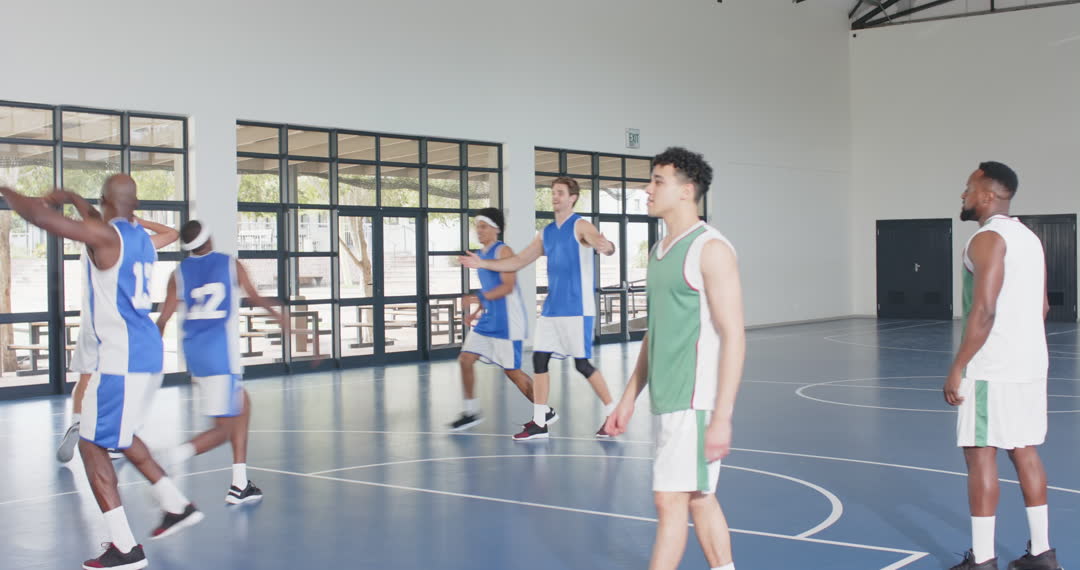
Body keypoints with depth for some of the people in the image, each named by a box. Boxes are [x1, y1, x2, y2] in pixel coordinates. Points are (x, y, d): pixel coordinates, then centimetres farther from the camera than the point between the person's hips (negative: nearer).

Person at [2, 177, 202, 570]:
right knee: (119, 434, 26)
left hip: (122, 359, -9)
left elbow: (40, 216, -19)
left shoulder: (104, 235, -12)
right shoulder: (143, 239, 12)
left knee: (92, 445, 0)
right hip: (148, 353, 9)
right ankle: (177, 506, 29)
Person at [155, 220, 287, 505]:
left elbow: (163, 319, 2)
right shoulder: (231, 264, 1)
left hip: (194, 353, 5)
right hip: (221, 353, -5)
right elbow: (255, 298, 12)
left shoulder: (179, 273, 6)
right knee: (223, 429, -1)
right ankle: (174, 457, -28)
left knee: (243, 404, 22)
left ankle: (240, 484, 19)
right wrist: (277, 314, 31)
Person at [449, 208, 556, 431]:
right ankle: (471, 411, 11)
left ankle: (547, 412, 13)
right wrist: (477, 311, 13)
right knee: (465, 359, 0)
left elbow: (508, 286, -21)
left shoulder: (503, 251, -12)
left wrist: (480, 298, -28)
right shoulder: (480, 254, 14)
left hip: (507, 321, -8)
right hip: (488, 319, 8)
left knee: (512, 371, -2)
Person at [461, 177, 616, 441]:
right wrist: (483, 264, 13)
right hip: (551, 308, 7)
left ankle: (613, 415, 9)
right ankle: (539, 423, 8)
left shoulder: (580, 226, -6)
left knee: (582, 364, -5)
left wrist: (606, 246, -50)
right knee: (539, 359, 2)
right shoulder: (546, 233, 14)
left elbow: (600, 241, -26)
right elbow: (518, 261, 20)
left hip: (577, 308, -7)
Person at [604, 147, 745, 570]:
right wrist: (629, 397, 17)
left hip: (694, 402, -8)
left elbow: (733, 336, -17)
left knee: (670, 501, -5)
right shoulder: (659, 252, 13)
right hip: (665, 400, 8)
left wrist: (722, 417, -20)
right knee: (700, 499, 14)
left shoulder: (711, 249, -13)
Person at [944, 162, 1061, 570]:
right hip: (1031, 364, 9)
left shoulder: (988, 239, -13)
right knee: (1024, 451, 14)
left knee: (980, 454, -3)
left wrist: (958, 367, -18)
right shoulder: (1030, 238, 15)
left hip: (992, 369, -9)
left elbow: (983, 310, -21)